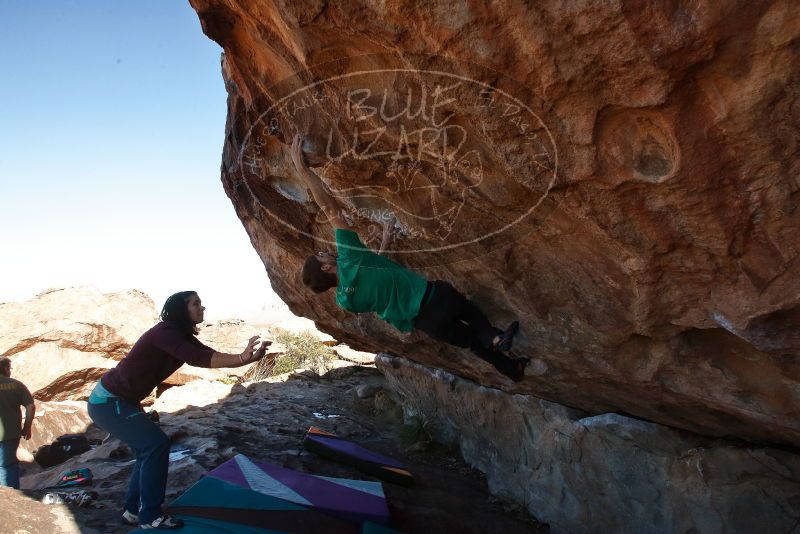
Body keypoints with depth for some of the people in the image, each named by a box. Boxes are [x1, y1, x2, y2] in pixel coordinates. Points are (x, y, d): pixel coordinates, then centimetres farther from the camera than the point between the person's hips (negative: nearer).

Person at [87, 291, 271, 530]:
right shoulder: (165, 333, -24)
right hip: (108, 402, -10)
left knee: (148, 448, 14)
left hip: (119, 400, 10)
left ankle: (134, 510, 25)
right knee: (156, 443, -12)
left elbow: (209, 355, -6)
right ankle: (150, 515, -1)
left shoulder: (182, 336, 5)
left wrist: (247, 357, -20)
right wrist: (241, 359, -46)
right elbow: (197, 358, -38)